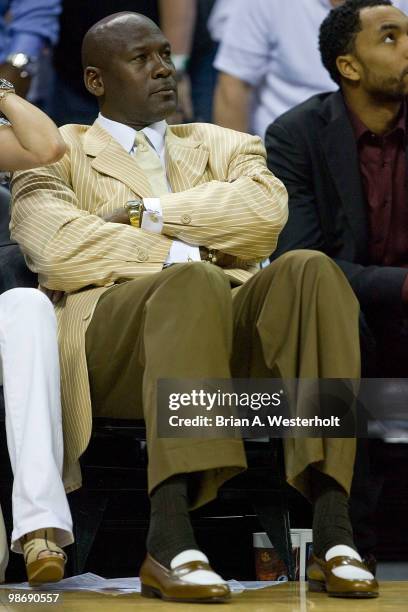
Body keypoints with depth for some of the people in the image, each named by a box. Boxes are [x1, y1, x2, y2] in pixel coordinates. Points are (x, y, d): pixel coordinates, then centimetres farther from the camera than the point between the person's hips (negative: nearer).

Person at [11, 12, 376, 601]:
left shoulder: (223, 147, 31)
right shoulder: (58, 152, 21)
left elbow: (266, 209, 6)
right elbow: (55, 247, -2)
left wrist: (143, 214, 1)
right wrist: (182, 255, -4)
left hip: (230, 340, 4)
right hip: (112, 337, -3)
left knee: (311, 270, -28)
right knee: (194, 282, -37)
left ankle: (332, 527, -40)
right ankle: (169, 540, -49)